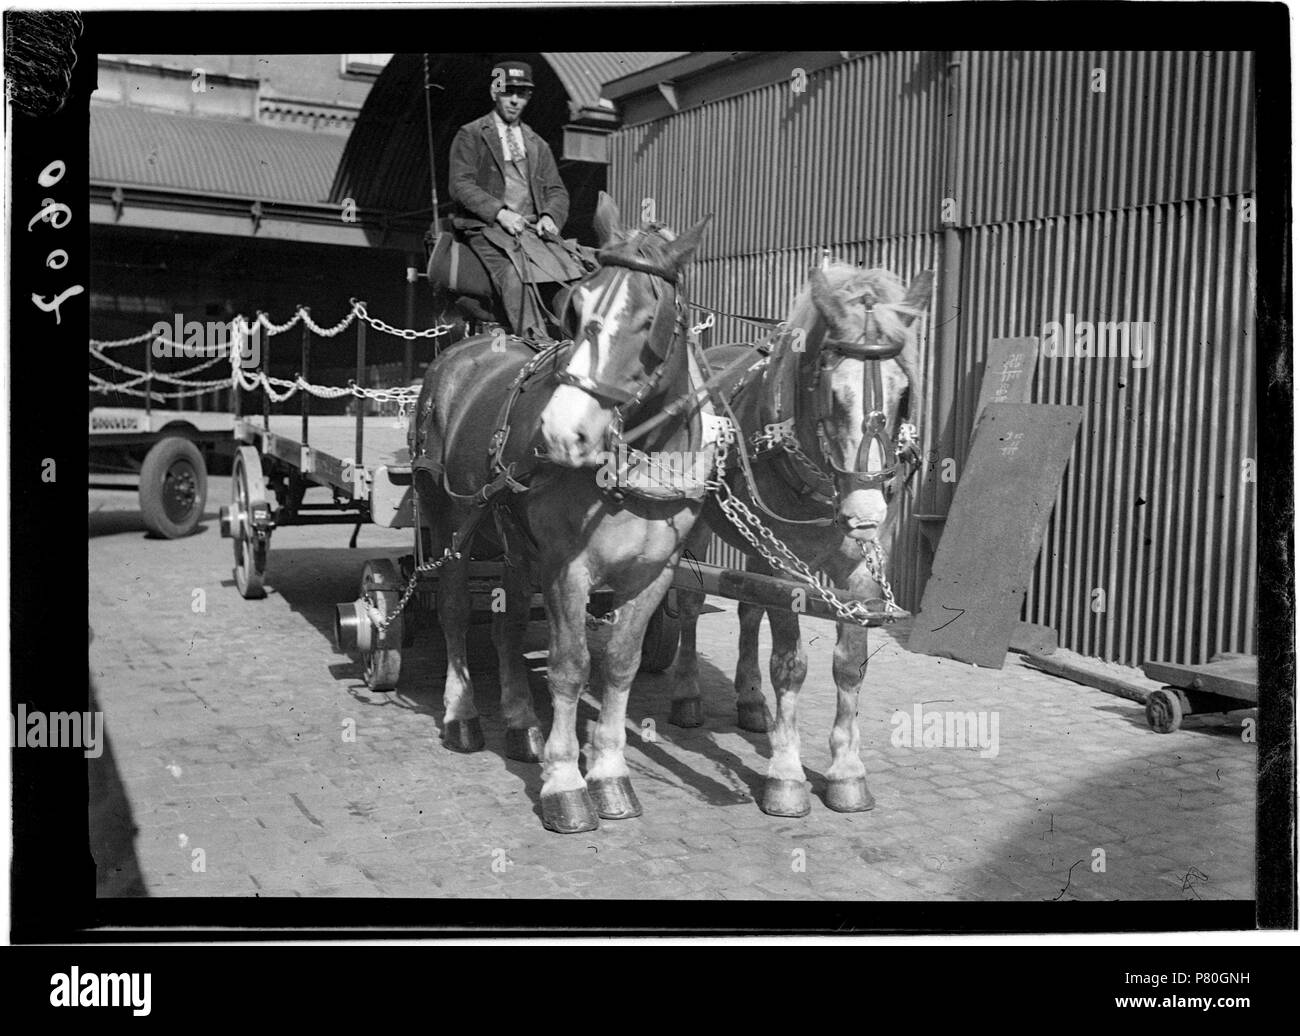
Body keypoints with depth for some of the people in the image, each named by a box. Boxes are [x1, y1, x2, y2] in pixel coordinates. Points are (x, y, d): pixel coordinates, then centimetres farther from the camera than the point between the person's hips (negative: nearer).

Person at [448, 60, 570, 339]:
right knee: (513, 272, -34)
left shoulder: (538, 145, 25)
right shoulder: (471, 135, 9)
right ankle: (536, 342, -46)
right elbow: (461, 185, -3)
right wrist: (500, 212, -17)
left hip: (532, 228, 5)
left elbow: (557, 191, 18)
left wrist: (550, 216, -6)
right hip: (486, 226, -5)